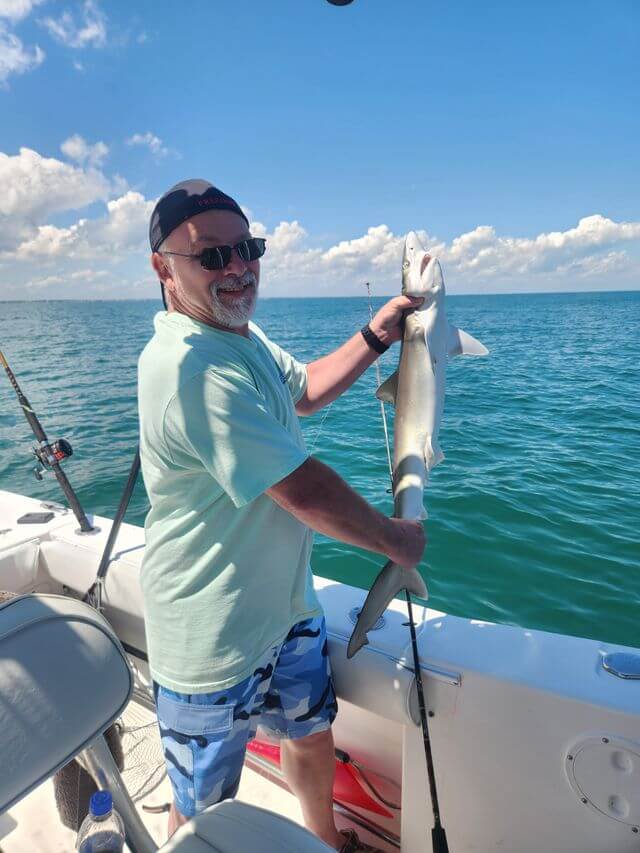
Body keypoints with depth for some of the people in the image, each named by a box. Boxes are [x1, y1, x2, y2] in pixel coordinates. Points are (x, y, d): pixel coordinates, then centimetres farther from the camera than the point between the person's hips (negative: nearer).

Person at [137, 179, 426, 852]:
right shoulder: (191, 365, -30)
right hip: (213, 641, -9)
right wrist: (396, 539, -12)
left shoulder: (240, 333, 3)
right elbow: (305, 491, -29)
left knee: (311, 733, 31)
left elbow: (303, 391, 17)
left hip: (285, 606, 9)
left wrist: (375, 335, 7)